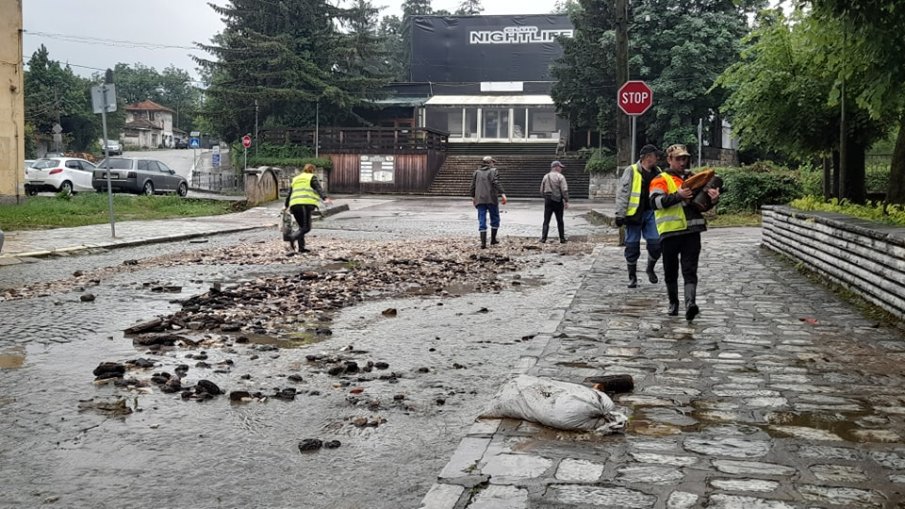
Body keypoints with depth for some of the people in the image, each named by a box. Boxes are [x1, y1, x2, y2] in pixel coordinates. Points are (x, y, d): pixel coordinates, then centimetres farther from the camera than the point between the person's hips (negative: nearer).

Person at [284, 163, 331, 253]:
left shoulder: (295, 179, 28)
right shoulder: (311, 177, 11)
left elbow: (289, 194, 31)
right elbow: (319, 189, -7)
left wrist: (286, 206, 41)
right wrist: (325, 198, -20)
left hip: (294, 204, 6)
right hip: (306, 204, -6)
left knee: (302, 227, 14)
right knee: (306, 227, -8)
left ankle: (301, 247, 5)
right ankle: (293, 237, -32)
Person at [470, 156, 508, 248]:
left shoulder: (476, 172, 13)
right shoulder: (493, 171, -1)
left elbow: (473, 186, 15)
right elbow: (496, 183, -15)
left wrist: (473, 197, 26)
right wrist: (502, 194, -19)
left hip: (479, 199, 3)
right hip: (491, 199, -3)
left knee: (482, 221, 0)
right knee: (495, 218, 14)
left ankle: (483, 242, -8)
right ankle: (493, 239, 18)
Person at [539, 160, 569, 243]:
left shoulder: (545, 177, 8)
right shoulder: (560, 177, -7)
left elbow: (541, 190, 11)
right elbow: (564, 190, -13)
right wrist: (566, 201, -10)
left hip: (548, 200, 3)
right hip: (558, 201, -3)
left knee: (546, 221, 3)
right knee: (560, 221, 8)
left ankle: (543, 238, -7)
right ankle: (562, 239, 11)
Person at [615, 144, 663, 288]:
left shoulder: (657, 172, 11)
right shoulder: (631, 171, -5)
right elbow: (622, 193, -7)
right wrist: (620, 214, -12)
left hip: (651, 213, 4)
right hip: (634, 214, -4)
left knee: (655, 243, -5)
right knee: (632, 246, 2)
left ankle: (650, 269, 21)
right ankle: (632, 276, 15)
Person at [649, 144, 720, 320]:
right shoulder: (661, 180, 1)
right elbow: (655, 201, -15)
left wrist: (713, 198, 0)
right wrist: (678, 196, -25)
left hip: (692, 231, 3)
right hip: (670, 231, -3)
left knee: (690, 270, -8)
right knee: (671, 271, 8)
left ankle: (690, 303, -18)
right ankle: (673, 303, 24)